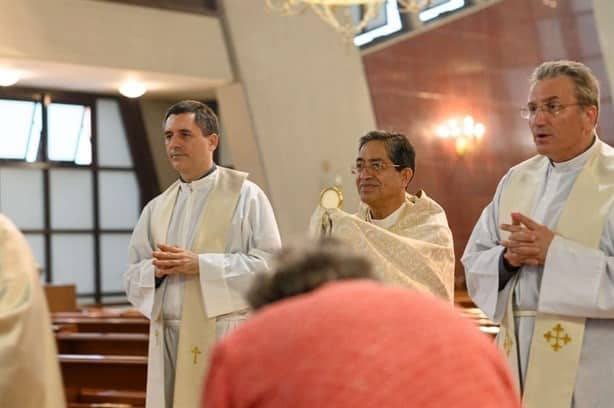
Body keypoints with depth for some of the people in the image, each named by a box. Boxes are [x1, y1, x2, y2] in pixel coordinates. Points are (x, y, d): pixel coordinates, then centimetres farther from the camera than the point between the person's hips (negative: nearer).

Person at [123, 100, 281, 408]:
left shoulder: (245, 195, 1)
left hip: (224, 336, -4)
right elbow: (131, 278, 14)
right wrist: (157, 270, -9)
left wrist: (200, 265, -15)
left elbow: (270, 264, -9)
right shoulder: (156, 208, 16)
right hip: (168, 339, 4)